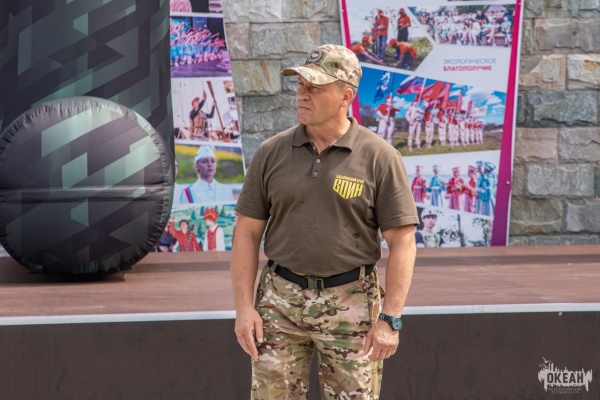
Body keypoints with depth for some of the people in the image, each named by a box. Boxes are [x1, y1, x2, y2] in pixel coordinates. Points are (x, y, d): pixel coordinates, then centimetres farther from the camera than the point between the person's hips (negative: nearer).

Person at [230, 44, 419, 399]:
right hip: (281, 300, 2)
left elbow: (402, 242, -6)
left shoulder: (379, 157, -5)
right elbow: (247, 233, 6)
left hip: (350, 301, -2)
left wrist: (390, 319, -12)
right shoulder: (271, 153, 3)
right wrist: (244, 307, -2)